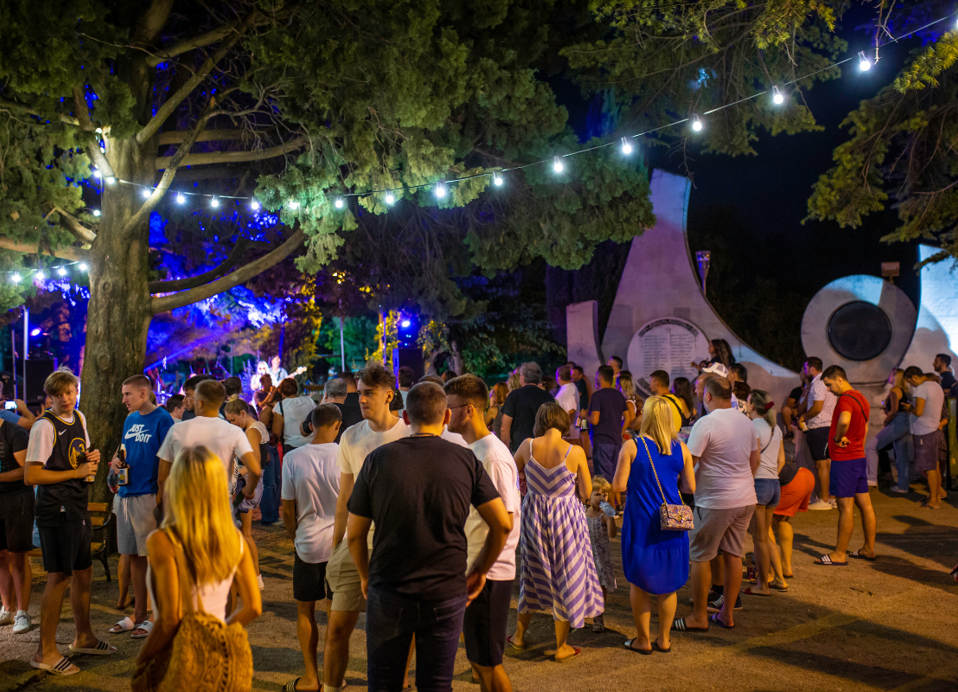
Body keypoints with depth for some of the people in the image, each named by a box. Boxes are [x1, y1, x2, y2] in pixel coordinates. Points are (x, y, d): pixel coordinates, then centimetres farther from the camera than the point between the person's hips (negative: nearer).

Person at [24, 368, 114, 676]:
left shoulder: (79, 419, 10)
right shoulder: (45, 426, -14)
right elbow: (31, 476, -19)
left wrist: (92, 457, 3)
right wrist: (76, 472, -17)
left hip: (77, 507, 9)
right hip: (56, 509, -9)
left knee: (84, 572, 18)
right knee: (59, 577, -5)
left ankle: (83, 638, 34)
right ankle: (45, 652, 5)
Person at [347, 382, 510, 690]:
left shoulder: (378, 459, -4)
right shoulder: (466, 461, -4)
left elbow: (355, 533, 0)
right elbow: (503, 524, -4)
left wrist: (366, 577, 16)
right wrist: (480, 571, 10)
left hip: (389, 594, 0)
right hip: (446, 595, 0)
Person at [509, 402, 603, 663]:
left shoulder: (528, 447, -9)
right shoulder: (575, 452, -16)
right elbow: (586, 492, -8)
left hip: (534, 516, 3)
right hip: (565, 518, -3)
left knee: (533, 574, 22)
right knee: (566, 579, 11)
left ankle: (519, 635, 34)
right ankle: (562, 647, 20)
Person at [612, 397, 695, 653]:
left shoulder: (632, 447, -10)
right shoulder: (681, 448, -1)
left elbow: (619, 486, -10)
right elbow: (690, 487, 3)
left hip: (641, 523, -3)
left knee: (639, 582, 10)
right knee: (668, 581, 15)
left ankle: (643, 640, 17)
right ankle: (664, 639, 22)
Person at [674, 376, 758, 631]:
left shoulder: (706, 424, -15)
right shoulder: (746, 421, 8)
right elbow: (755, 459, 19)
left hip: (715, 501, -7)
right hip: (746, 499, 8)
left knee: (700, 557, 3)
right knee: (733, 555, 12)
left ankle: (699, 617, 9)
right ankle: (727, 614, 20)